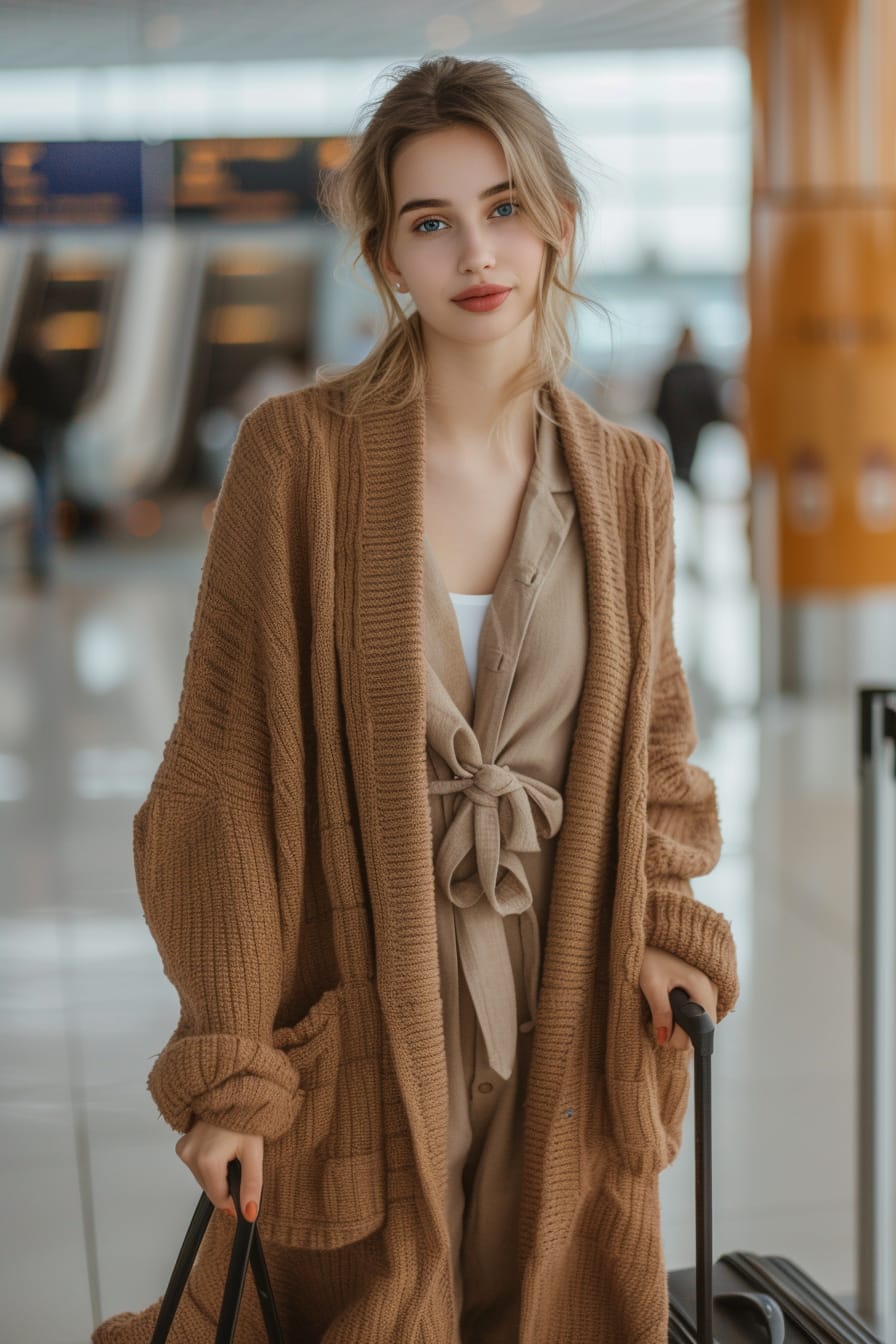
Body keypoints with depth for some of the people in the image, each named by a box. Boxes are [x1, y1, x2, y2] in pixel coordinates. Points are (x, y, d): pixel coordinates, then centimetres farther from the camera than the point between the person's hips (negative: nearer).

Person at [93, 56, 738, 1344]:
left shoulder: (625, 478, 2)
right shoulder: (300, 453, -10)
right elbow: (226, 766, -9)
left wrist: (666, 925, -2)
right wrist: (227, 1060, -10)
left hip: (566, 1031, 4)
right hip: (360, 1019, -4)